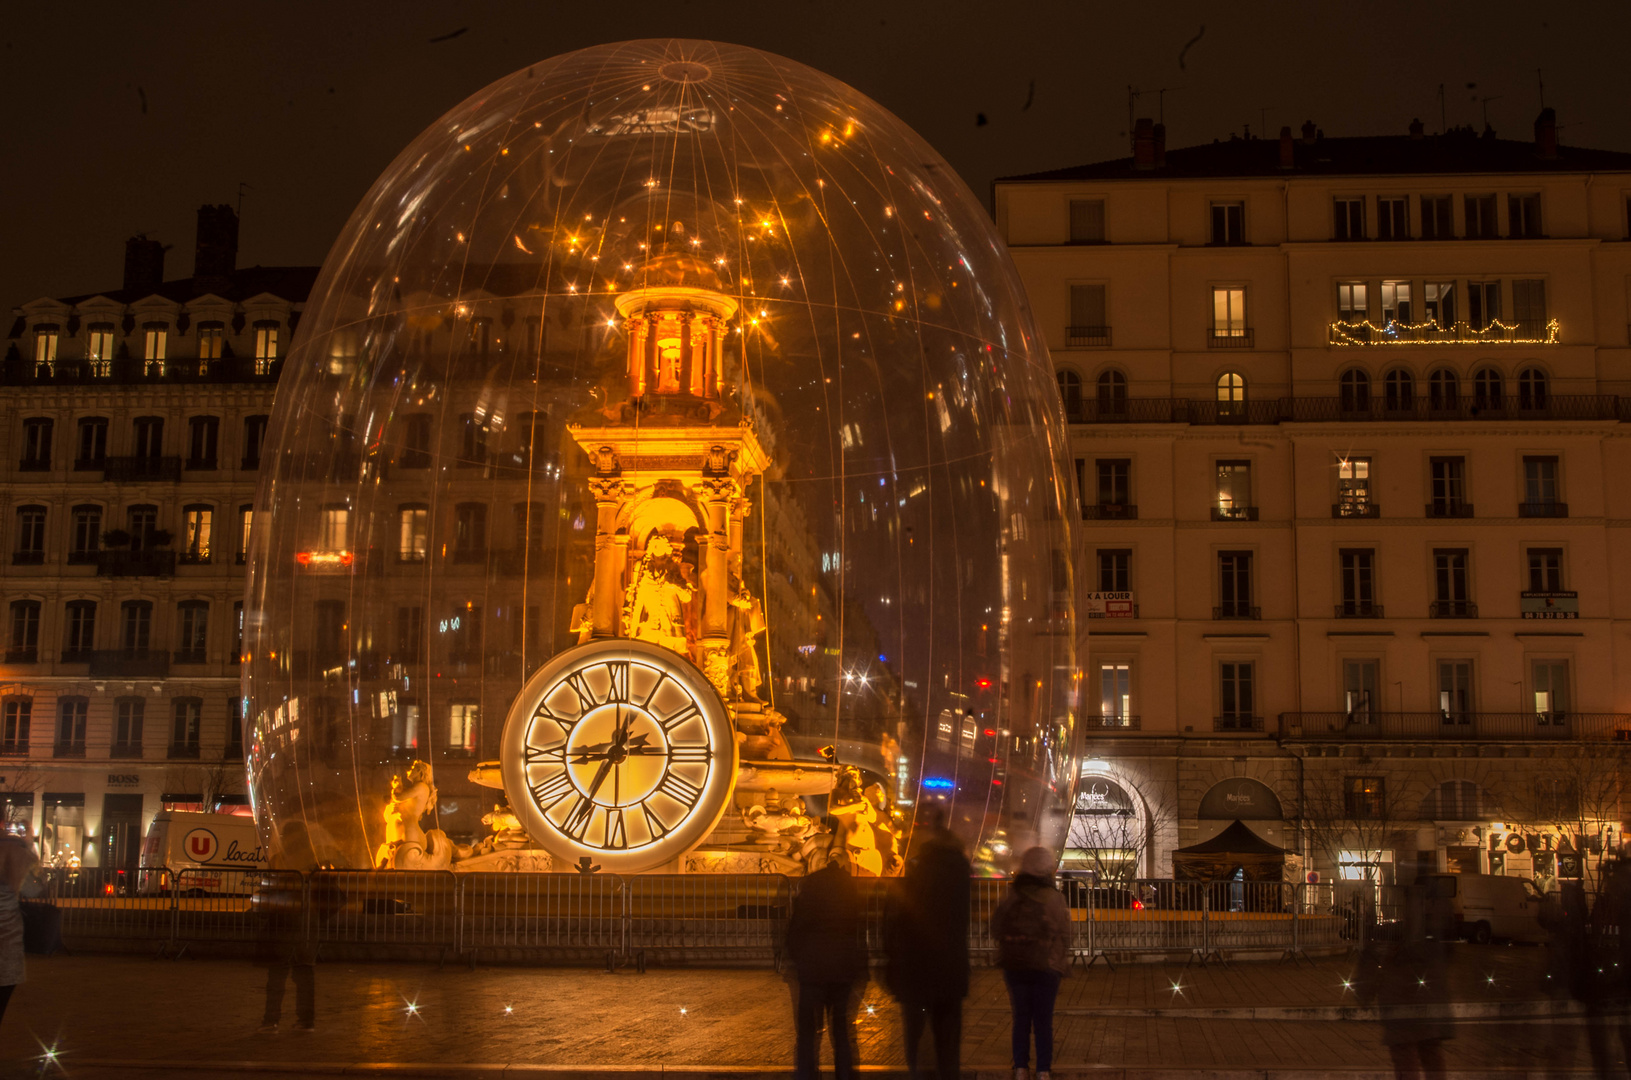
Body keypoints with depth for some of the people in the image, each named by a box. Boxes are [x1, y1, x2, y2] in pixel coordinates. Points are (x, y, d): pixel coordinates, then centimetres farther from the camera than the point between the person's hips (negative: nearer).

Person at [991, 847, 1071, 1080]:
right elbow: (1064, 937, -3)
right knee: (1044, 1020, 6)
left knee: (1021, 1017, 11)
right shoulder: (1056, 900, -8)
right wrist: (1063, 966, 6)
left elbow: (995, 931, 4)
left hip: (1015, 965, 2)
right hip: (1046, 967, -2)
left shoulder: (1011, 898, -3)